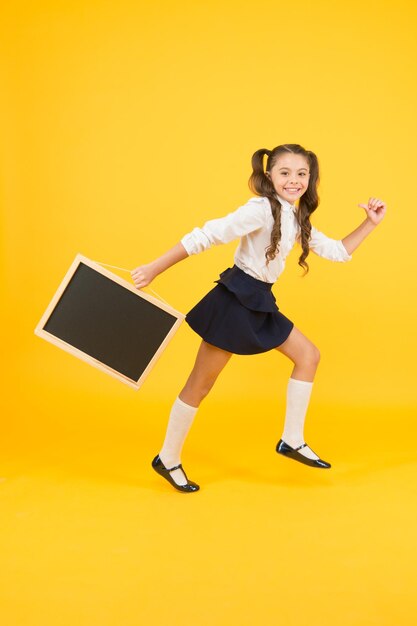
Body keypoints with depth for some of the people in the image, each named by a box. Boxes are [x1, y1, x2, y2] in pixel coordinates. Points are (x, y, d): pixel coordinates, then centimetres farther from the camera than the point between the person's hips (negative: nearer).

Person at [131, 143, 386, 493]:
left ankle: (292, 441, 21)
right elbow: (207, 236, -23)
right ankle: (168, 460, 16)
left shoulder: (298, 221, 10)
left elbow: (338, 252, 19)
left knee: (309, 355, 13)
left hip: (260, 303, 9)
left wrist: (370, 223, 8)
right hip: (234, 300, -9)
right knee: (201, 384, -1)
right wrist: (155, 269, -26)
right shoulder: (262, 209, -18)